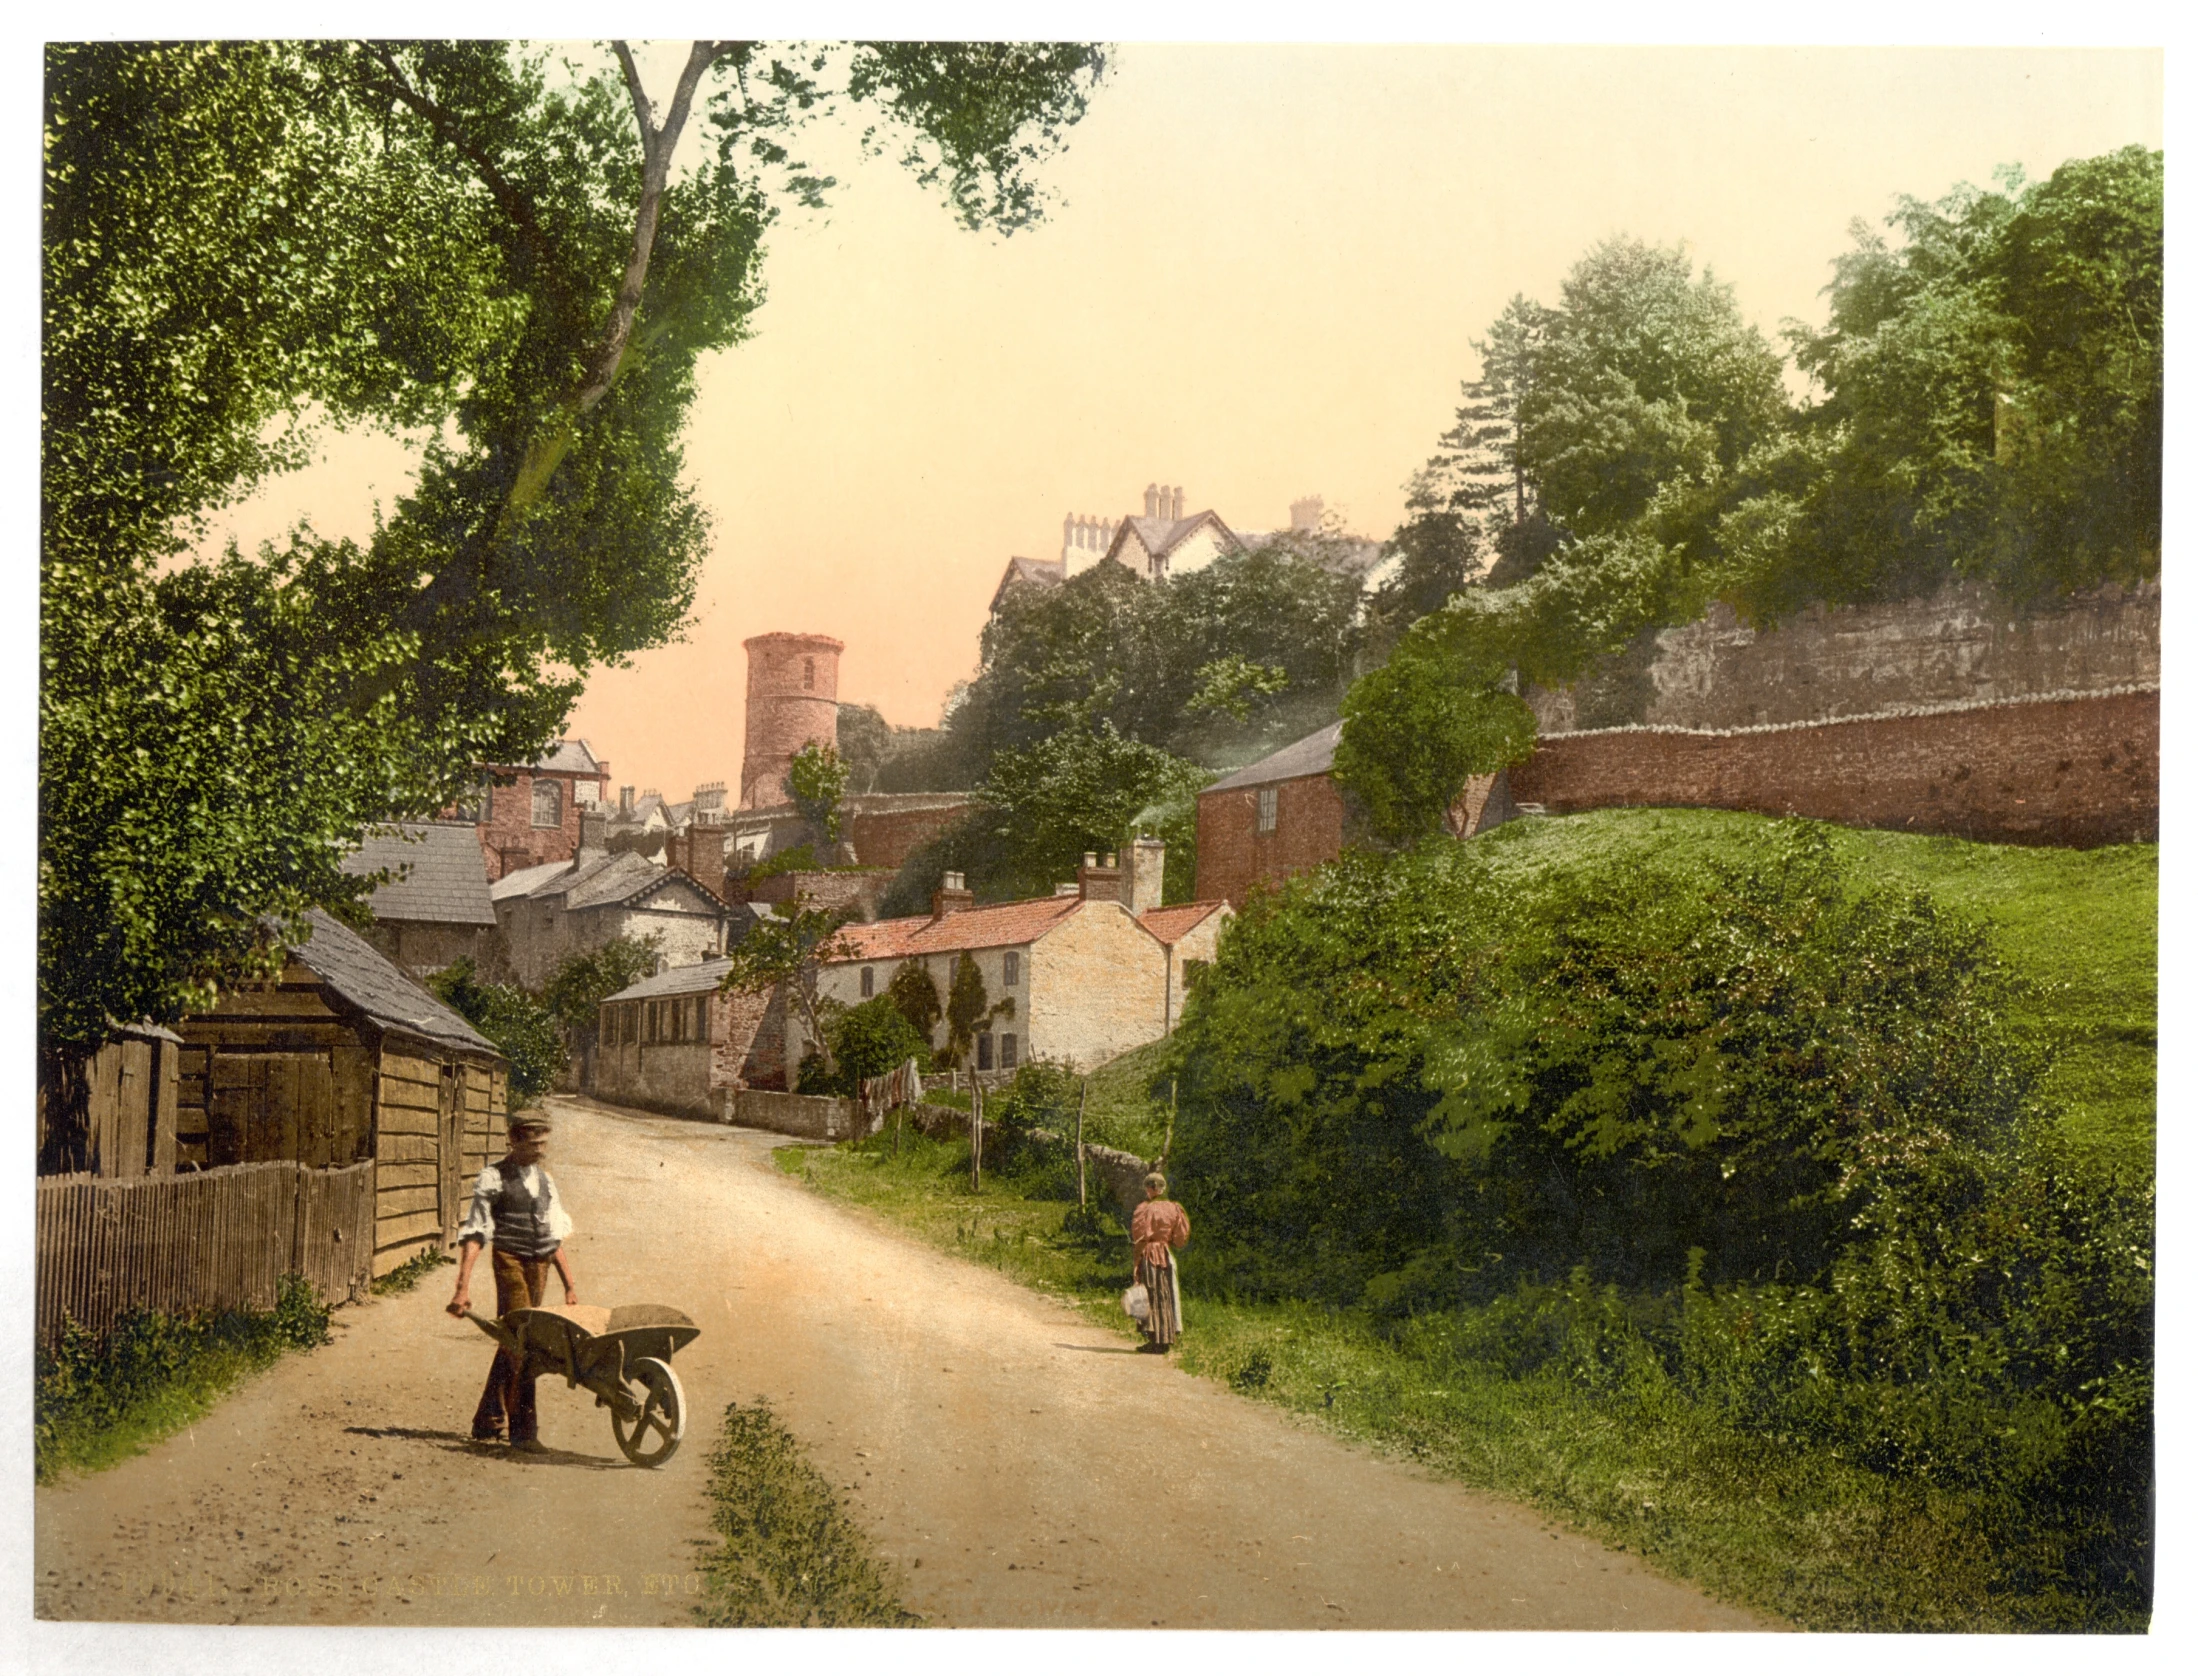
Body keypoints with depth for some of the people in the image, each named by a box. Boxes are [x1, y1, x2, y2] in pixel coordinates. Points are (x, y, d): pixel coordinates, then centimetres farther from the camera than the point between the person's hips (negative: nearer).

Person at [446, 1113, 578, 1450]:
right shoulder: (494, 1178, -6)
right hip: (510, 1261, -6)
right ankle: (522, 1430, -9)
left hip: (541, 1266, 6)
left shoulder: (544, 1180, 14)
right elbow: (473, 1234, -11)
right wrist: (463, 1287, -20)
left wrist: (569, 1284, 16)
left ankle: (488, 1422, 21)